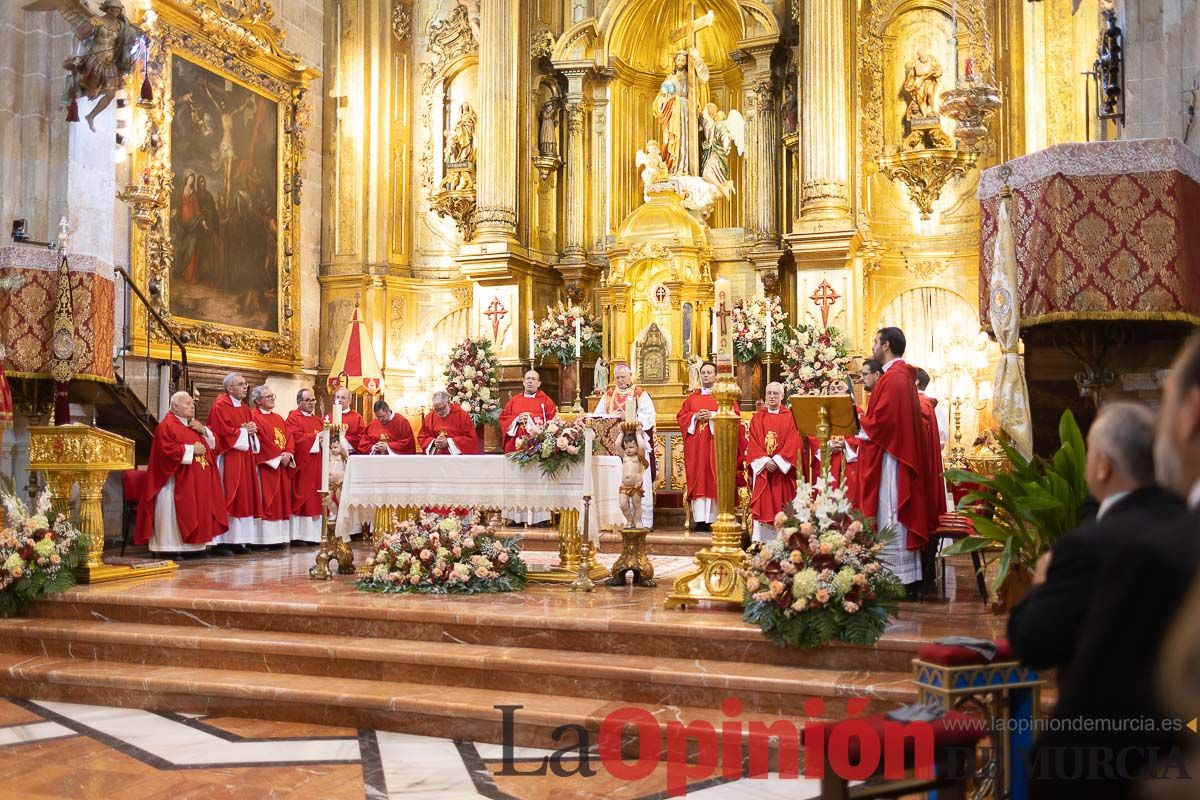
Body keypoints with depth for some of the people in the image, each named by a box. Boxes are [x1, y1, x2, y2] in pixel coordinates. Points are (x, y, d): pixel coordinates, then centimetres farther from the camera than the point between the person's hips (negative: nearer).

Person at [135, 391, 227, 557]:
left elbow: (213, 443, 18)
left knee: (196, 512, 6)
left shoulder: (194, 425, 19)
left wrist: (203, 430, 0)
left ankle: (195, 546, 9)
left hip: (197, 482, 8)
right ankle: (170, 547, -8)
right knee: (176, 512, -10)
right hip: (177, 481, -8)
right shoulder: (167, 426, -8)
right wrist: (191, 449, -17)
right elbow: (167, 450, -20)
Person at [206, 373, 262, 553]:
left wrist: (252, 430, -1)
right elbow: (223, 431, -17)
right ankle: (222, 542, -5)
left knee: (244, 497, 5)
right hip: (229, 458, -8)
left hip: (245, 458, 8)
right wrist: (243, 430, -9)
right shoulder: (220, 405, -8)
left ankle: (239, 540, 8)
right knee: (228, 498, -8)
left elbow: (250, 428, 21)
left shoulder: (244, 408, 17)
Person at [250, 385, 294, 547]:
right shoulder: (254, 417, -5)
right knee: (268, 500, -9)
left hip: (283, 466, 8)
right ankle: (267, 537, -8)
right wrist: (278, 456, -16)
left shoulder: (278, 418, 19)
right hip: (266, 465, -8)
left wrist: (288, 454, -7)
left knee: (282, 499, 6)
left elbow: (289, 438, 11)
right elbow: (261, 441, -14)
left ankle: (281, 536, 8)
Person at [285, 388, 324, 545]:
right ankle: (297, 536, -4)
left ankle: (313, 535, 7)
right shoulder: (293, 418, -4)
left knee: (315, 501, 5)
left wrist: (328, 441, -5)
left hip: (316, 466, 7)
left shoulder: (317, 420, 20)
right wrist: (316, 437, -19)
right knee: (301, 499, -7)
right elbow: (295, 438, -18)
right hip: (302, 466, -7)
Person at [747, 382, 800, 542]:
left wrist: (777, 461, -15)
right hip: (762, 468, 1)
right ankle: (761, 540, -4)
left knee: (781, 507, -1)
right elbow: (753, 444, 2)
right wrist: (765, 461, -12)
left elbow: (793, 443, -4)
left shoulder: (789, 417, 4)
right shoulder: (758, 418, 9)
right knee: (762, 505, -3)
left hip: (783, 469, -1)